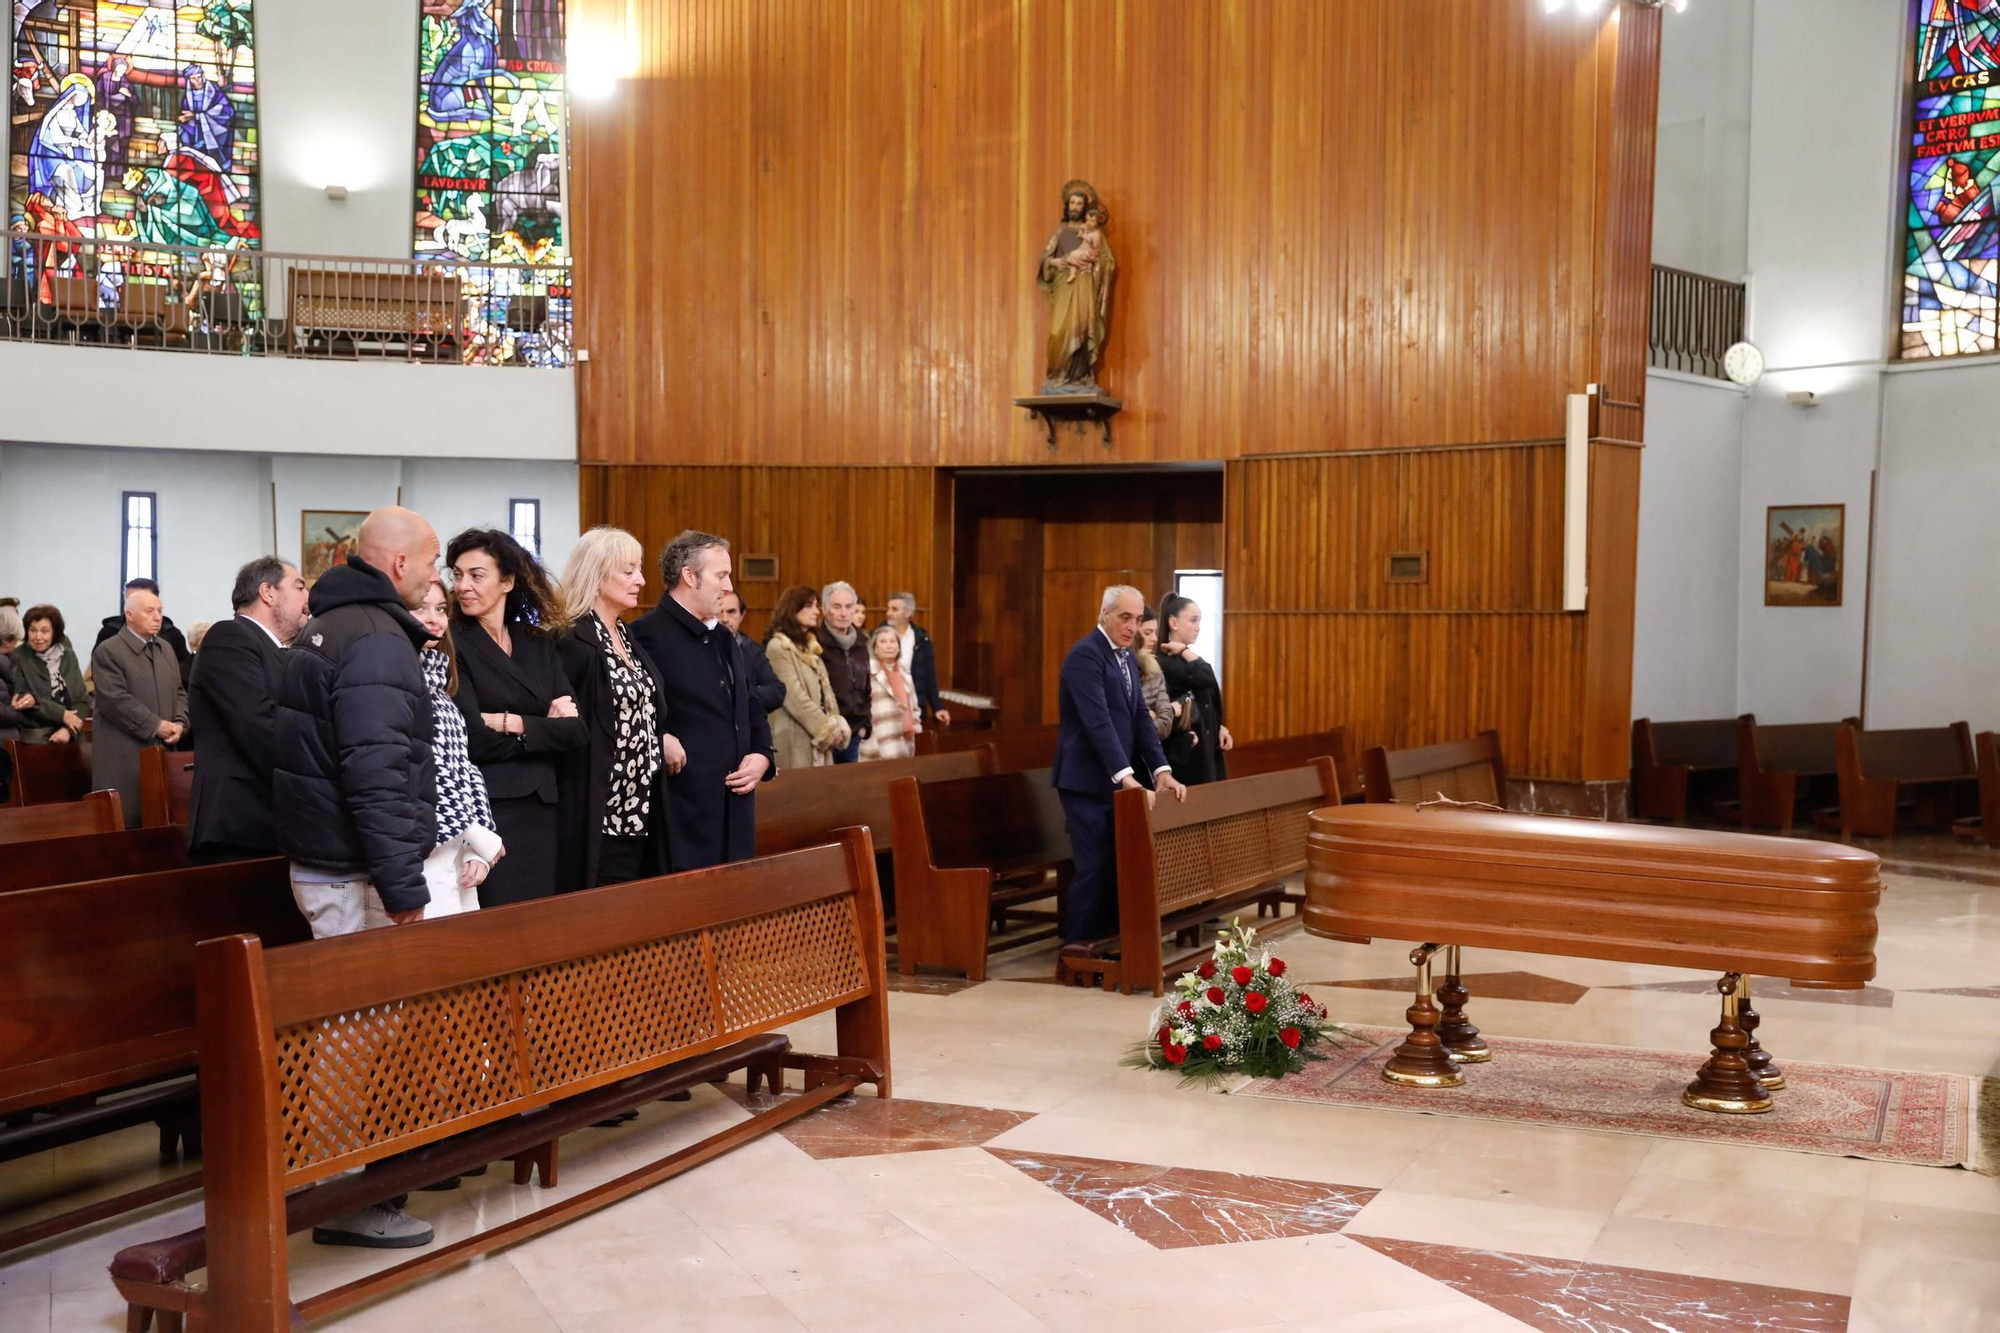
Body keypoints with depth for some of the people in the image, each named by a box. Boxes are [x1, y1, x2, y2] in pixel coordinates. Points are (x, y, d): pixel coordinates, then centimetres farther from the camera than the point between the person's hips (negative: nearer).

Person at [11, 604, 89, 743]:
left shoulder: (68, 656, 9)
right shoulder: (18, 658, -1)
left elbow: (83, 700, 6)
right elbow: (22, 703, -7)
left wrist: (68, 729, -9)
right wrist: (61, 714, -10)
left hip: (72, 737, 3)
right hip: (35, 739, -3)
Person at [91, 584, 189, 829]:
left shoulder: (166, 650, 17)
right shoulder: (108, 651, -6)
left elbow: (179, 692, 19)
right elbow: (115, 700, -15)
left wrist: (180, 723, -1)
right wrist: (155, 726, -15)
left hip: (163, 750, 7)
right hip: (124, 757, -6)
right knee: (126, 822, -5)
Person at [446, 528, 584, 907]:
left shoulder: (539, 642, 9)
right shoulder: (450, 644, -5)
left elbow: (575, 730, 0)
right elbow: (472, 740, -15)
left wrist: (512, 724, -12)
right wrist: (544, 727, -5)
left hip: (541, 809, 5)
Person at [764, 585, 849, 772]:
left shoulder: (810, 645, 17)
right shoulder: (778, 647, -10)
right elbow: (793, 696, -16)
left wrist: (836, 726, 0)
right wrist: (828, 728, -14)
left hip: (820, 736, 8)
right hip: (795, 739, -8)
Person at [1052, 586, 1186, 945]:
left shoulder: (1126, 655, 13)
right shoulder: (1086, 654, -16)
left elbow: (1140, 717, 11)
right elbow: (1098, 721, -25)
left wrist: (1161, 770, 0)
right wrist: (1127, 776, -32)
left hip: (1115, 780, 8)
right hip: (1087, 781, -8)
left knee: (1119, 864, 8)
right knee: (1095, 866, -6)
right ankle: (1077, 949, 4)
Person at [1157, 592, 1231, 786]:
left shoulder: (1188, 660, 15)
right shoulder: (1164, 663, -17)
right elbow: (1205, 677, -29)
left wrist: (1220, 728, 4)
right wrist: (1184, 649, -14)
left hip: (1207, 749, 9)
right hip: (1185, 754, -9)